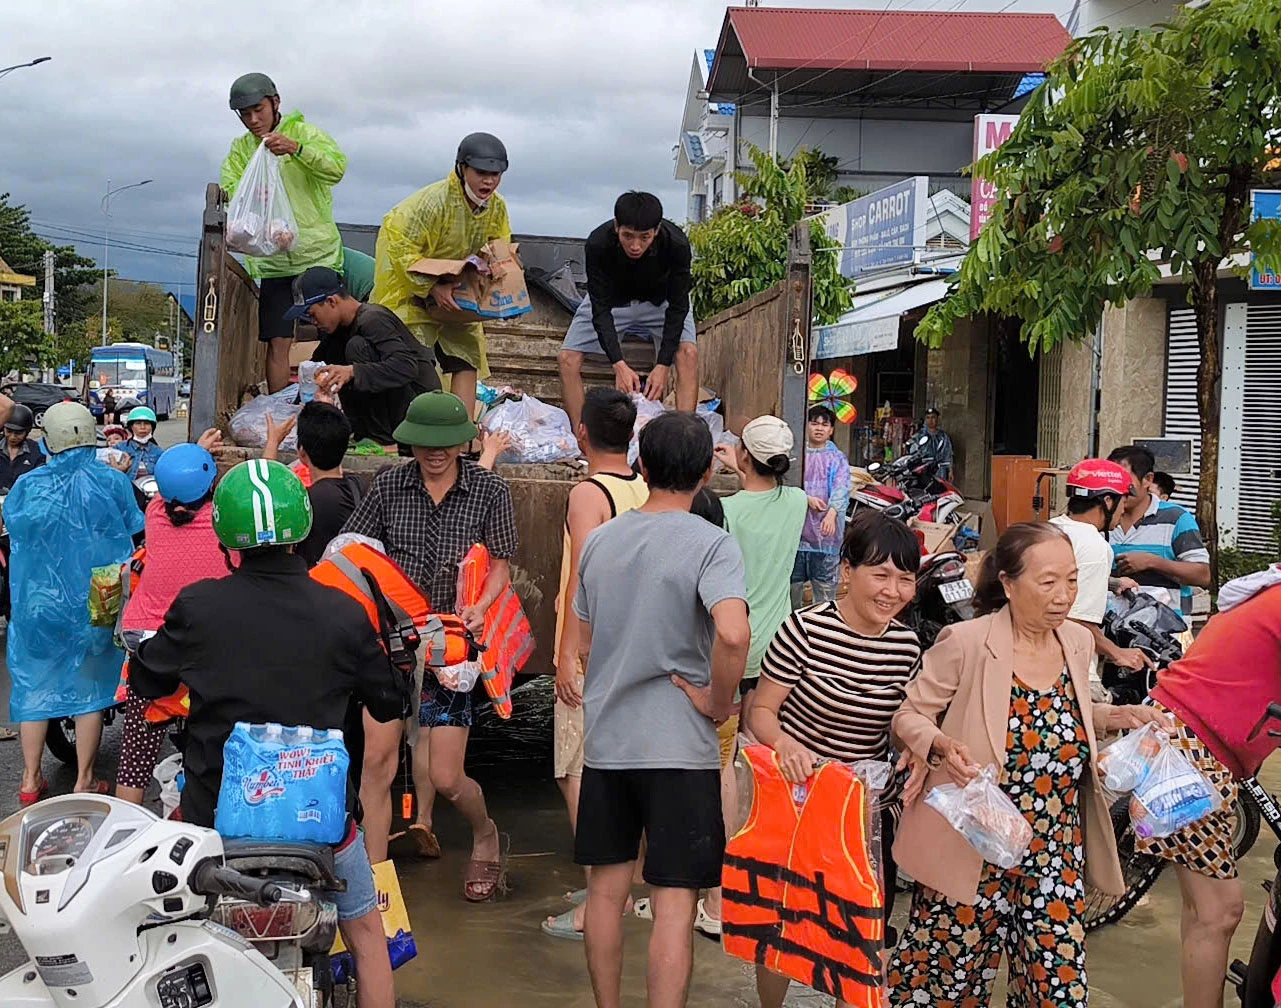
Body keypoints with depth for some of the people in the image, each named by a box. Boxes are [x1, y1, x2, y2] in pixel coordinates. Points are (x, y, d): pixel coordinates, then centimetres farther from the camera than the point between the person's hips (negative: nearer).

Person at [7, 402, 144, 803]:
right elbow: (134, 534, -2)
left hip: (37, 603, 1)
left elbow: (9, 523, 11)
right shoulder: (112, 482, -10)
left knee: (35, 683, 14)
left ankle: (31, 780, 18)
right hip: (92, 604, -1)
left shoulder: (27, 486, -6)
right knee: (90, 686, 9)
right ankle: (84, 782, 15)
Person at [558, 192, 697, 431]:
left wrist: (663, 365, -35)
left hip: (661, 299, -1)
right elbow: (600, 308, -29)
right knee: (568, 358, -12)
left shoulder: (676, 244, -35)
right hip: (612, 299, 1)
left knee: (687, 353, -25)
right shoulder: (598, 244, -35)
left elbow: (678, 307, -27)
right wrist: (619, 365, -39)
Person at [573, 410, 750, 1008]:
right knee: (675, 901, 0)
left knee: (606, 889, 16)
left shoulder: (600, 540, 6)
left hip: (605, 739, 5)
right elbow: (733, 633, -29)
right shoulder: (711, 544, -12)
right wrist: (718, 704, -15)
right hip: (680, 745, -5)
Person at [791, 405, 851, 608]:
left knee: (826, 584, -4)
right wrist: (807, 498, -19)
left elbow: (841, 488, -8)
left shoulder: (837, 458, 7)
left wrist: (831, 513, -26)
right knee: (792, 583, 7)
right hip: (796, 528, 1)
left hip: (825, 531, -1)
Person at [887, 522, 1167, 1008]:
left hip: (1056, 853, 5)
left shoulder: (1078, 642, 3)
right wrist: (942, 746, -27)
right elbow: (908, 716, -7)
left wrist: (1117, 716, 3)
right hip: (973, 847, -5)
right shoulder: (966, 643, -15)